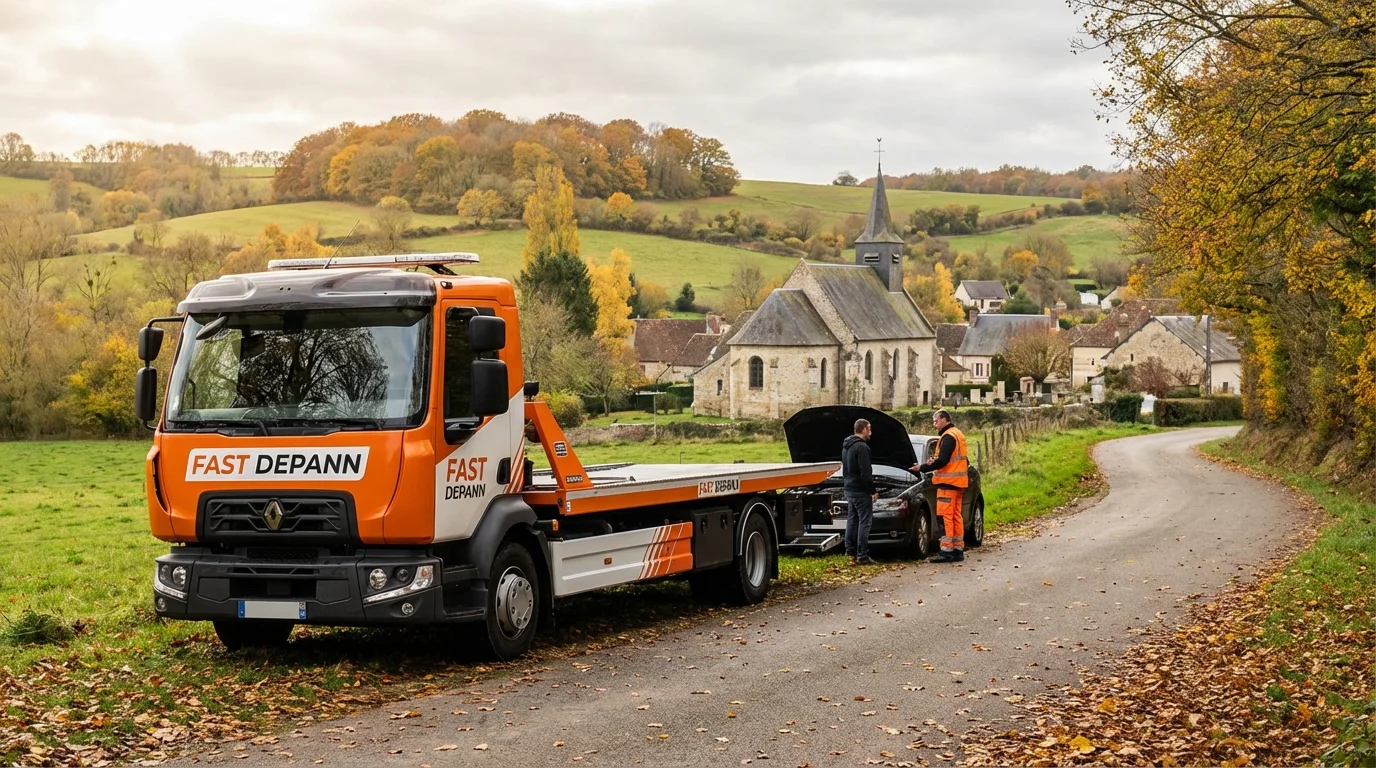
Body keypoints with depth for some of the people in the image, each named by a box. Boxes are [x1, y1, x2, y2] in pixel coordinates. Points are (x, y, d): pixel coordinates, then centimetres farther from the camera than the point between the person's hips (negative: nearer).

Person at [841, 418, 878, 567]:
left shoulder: (846, 446, 14)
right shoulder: (861, 447, -17)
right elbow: (866, 472, -20)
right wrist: (873, 491, -14)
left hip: (849, 488, 10)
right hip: (860, 490, -10)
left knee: (852, 520, 13)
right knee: (864, 522, -6)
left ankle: (851, 553, 15)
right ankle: (862, 556, -8)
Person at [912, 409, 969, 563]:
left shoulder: (948, 436, -13)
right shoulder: (958, 434, 18)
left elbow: (942, 461, -20)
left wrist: (922, 467, -14)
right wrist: (935, 461, 6)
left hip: (948, 481, -10)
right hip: (958, 482, 10)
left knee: (945, 516, -10)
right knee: (956, 516, 12)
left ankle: (947, 551, -13)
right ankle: (958, 549, 14)